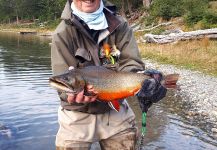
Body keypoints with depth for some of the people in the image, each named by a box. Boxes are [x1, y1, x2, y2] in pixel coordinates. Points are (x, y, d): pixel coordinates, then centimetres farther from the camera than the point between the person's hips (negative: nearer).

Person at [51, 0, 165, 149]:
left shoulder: (119, 24, -5)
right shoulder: (63, 33, -13)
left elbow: (132, 64, -12)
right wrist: (75, 94, -39)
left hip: (116, 110, 3)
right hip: (79, 116, -2)